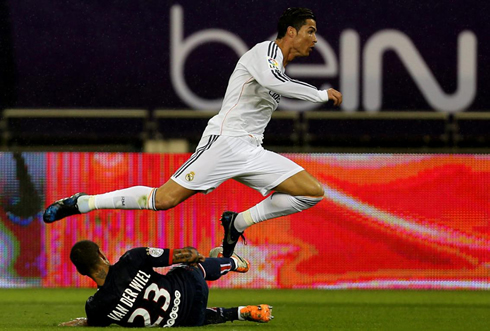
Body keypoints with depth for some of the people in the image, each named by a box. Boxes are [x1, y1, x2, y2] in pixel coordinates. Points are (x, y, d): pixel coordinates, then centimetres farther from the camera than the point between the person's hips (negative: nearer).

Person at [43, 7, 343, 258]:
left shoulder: (281, 71, 21)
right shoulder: (266, 51, -6)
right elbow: (270, 80, -27)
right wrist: (321, 94, -21)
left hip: (252, 152, 9)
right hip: (224, 140, -9)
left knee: (314, 192, -5)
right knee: (164, 199, -17)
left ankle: (238, 222, 1)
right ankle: (80, 203, -4)